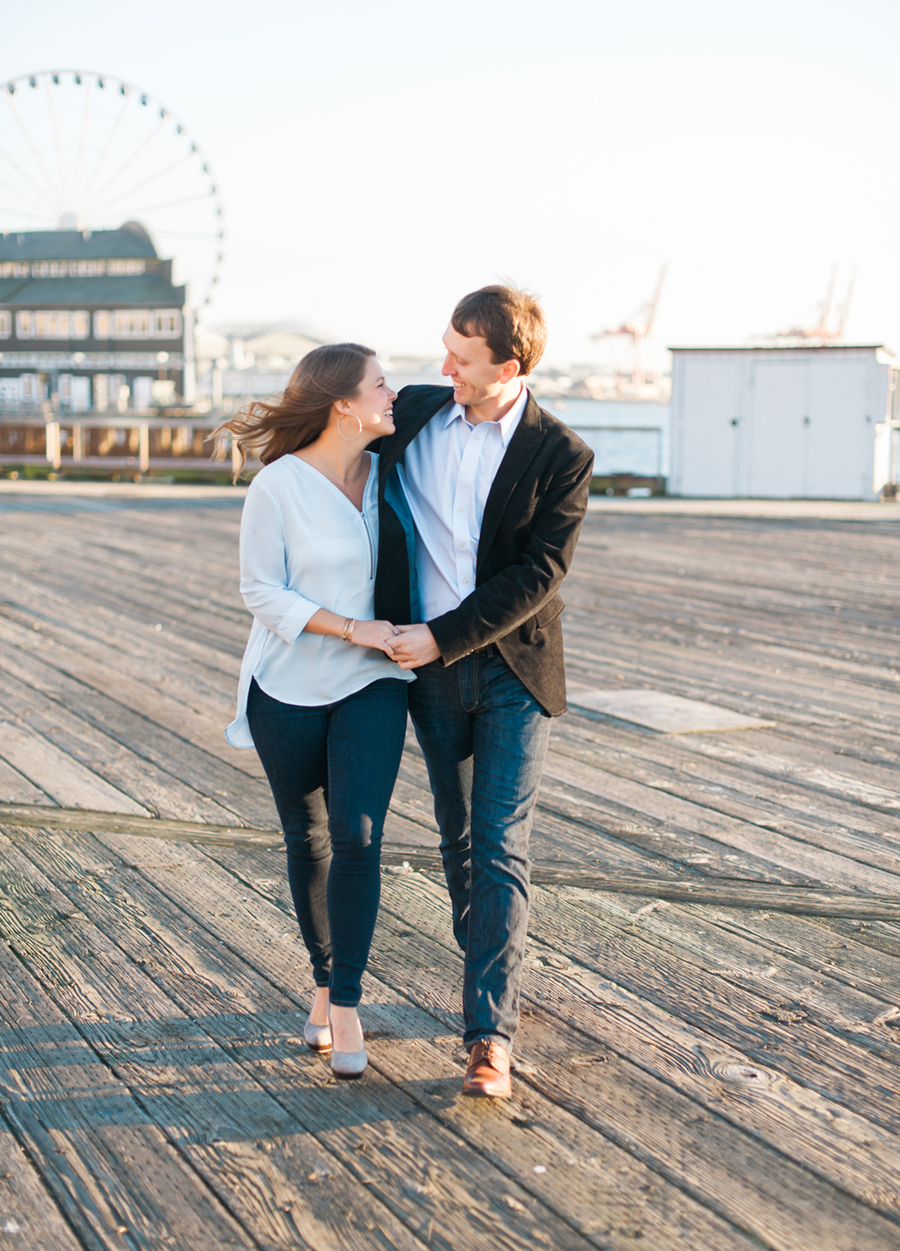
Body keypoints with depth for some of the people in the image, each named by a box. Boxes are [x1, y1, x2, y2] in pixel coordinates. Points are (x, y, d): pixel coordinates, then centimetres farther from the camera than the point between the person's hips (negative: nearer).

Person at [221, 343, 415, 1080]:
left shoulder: (387, 473, 2)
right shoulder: (278, 486, -13)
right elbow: (261, 591, -13)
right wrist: (352, 629, -20)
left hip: (371, 687, 2)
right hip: (290, 689, -2)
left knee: (357, 837, -12)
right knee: (308, 843, 11)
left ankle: (346, 1003, 0)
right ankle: (325, 983, 31)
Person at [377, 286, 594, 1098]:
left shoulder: (561, 457, -9)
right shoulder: (414, 415, 3)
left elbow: (537, 576, -13)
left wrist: (441, 635, -18)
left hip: (512, 670, -4)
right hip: (432, 669, 4)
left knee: (500, 848, -9)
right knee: (457, 839, 14)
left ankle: (490, 1033, -8)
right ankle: (494, 972, 34)